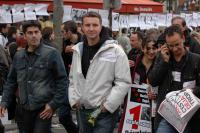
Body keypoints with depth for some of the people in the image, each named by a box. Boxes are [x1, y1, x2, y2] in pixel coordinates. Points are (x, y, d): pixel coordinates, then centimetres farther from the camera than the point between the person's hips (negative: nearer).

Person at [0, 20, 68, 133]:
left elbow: (62, 80, -4)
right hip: (24, 108, 5)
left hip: (44, 108, -5)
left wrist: (54, 104, -10)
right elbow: (11, 81, 16)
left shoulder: (52, 53, -5)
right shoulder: (18, 56, 8)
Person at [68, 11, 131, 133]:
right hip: (82, 111, 6)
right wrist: (74, 99, 4)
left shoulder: (115, 51, -10)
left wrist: (109, 104, -16)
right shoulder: (78, 50, 8)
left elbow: (124, 82, -12)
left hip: (104, 112, -5)